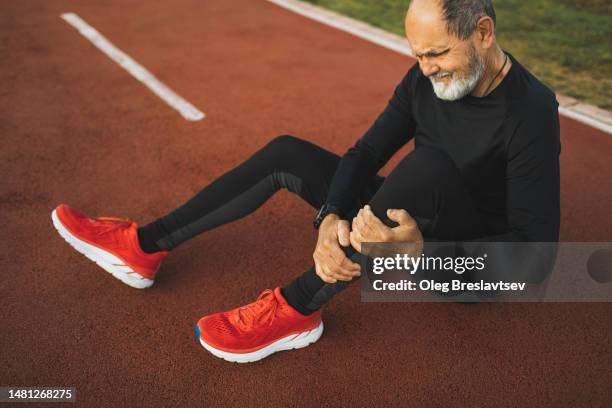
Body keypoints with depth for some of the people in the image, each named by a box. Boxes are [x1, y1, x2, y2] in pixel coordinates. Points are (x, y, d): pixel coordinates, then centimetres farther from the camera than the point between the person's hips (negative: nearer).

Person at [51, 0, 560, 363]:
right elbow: (365, 153, -7)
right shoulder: (427, 77, -6)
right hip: (413, 216, 6)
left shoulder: (532, 111, -25)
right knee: (287, 153, -4)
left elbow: (537, 250, -28)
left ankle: (298, 307, -29)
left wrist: (422, 249, -42)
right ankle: (145, 247, -1)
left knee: (428, 162, -38)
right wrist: (331, 218, -27)